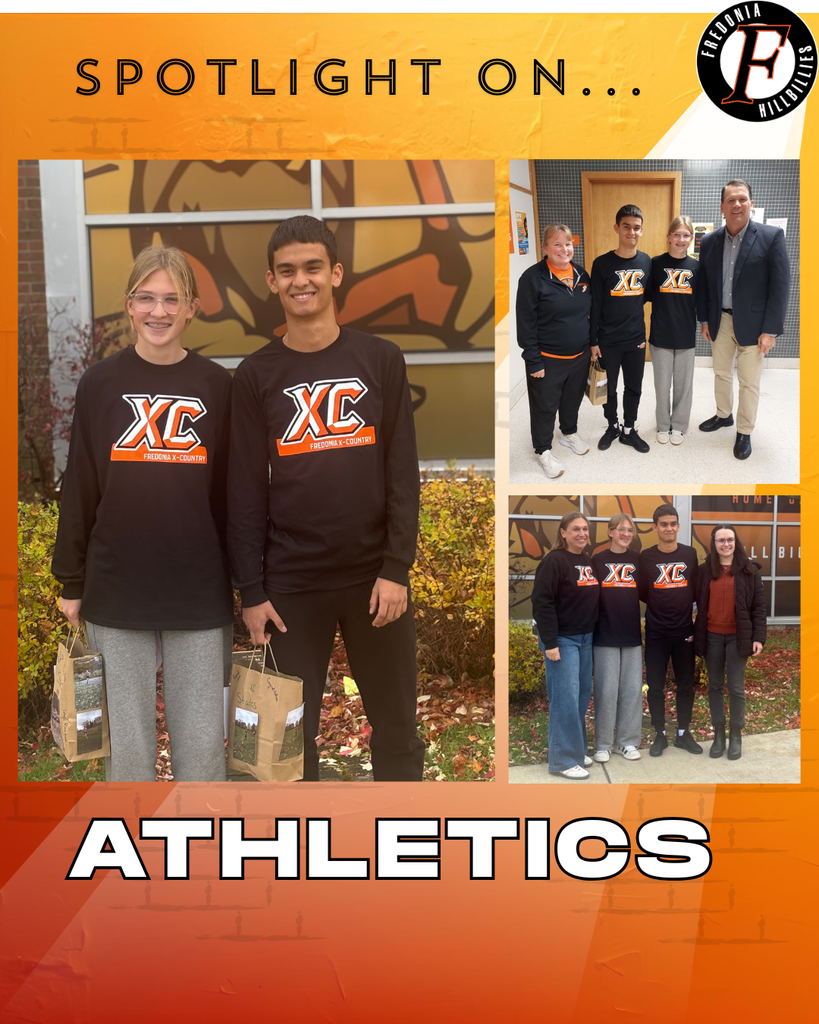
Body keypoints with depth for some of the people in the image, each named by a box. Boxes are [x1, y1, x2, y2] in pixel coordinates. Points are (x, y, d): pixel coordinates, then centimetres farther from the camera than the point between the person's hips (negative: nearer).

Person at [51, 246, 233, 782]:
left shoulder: (217, 386, 1)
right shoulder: (100, 384, 1)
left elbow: (234, 491, 4)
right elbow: (80, 488, 5)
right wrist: (73, 583, 5)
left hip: (201, 595, 0)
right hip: (117, 593, 1)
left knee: (203, 737, 8)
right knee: (127, 736, 10)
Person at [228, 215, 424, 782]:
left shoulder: (381, 358, 3)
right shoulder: (256, 375, 3)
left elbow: (403, 473, 1)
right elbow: (246, 490, 2)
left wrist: (396, 569, -6)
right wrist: (251, 591, -3)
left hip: (374, 576, 0)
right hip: (292, 584, 0)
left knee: (397, 728, 11)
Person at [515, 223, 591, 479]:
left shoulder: (581, 274, 3)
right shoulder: (533, 277, -15)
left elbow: (591, 311, 15)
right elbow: (526, 323, -15)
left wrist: (592, 345, 12)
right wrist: (533, 361, -17)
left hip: (579, 355, 6)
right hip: (548, 359, -6)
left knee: (573, 398, 23)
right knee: (545, 405, 8)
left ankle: (569, 433, 47)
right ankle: (543, 450, 26)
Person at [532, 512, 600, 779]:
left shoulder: (588, 562, 11)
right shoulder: (554, 561, -13)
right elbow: (542, 602, -18)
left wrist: (594, 633, 13)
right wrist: (549, 643, -20)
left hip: (586, 637, 8)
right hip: (562, 639, -8)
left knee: (582, 695, 11)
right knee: (565, 697, -7)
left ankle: (576, 749, 23)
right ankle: (563, 760, 0)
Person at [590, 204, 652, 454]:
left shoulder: (646, 262, 0)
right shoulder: (602, 263, -9)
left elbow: (648, 295, 12)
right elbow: (595, 305, -6)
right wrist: (594, 340, -6)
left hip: (636, 339, 2)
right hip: (608, 340, -2)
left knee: (634, 388, 12)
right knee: (608, 388, 11)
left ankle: (629, 430, 27)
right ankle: (612, 427, 30)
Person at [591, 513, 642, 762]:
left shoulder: (638, 560, 7)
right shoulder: (598, 560, 1)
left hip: (632, 633, 2)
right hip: (605, 633, -2)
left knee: (632, 688, 6)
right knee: (606, 689, 0)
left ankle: (627, 741, 18)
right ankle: (603, 744, 12)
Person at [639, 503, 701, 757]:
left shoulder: (690, 554, 2)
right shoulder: (645, 557, -3)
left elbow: (696, 590, 7)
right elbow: (642, 594, 1)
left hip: (684, 631, 2)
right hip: (656, 633, -2)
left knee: (686, 685, 10)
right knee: (655, 686, 3)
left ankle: (683, 733, 24)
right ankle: (660, 735, 17)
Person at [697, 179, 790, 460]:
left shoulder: (771, 236, -10)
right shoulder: (709, 241, 2)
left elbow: (780, 285, -11)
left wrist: (770, 330, -14)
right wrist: (704, 319, 7)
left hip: (752, 324, -4)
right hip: (720, 321, 4)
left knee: (749, 382, 3)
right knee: (721, 374, 18)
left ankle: (744, 432, 18)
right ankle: (724, 415, 38)